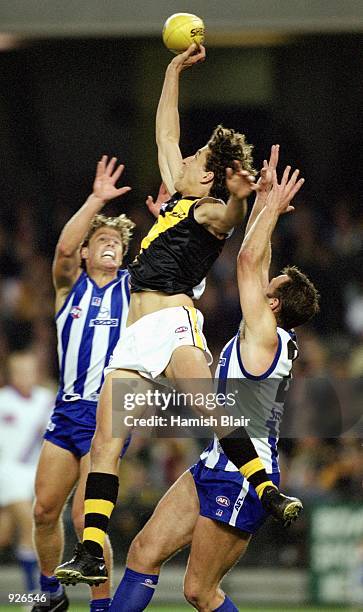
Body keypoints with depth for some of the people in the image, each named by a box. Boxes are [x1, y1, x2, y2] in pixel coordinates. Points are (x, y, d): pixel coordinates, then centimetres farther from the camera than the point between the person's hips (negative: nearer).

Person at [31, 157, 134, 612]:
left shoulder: (132, 287, 6)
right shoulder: (71, 284, 6)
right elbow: (64, 248, -13)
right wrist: (97, 200, -24)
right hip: (67, 409, 3)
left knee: (85, 516, -12)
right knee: (45, 510, 5)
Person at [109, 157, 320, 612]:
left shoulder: (265, 336, -14)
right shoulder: (263, 337, 10)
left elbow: (248, 260, -15)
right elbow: (256, 263, 18)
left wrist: (272, 208, -8)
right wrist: (264, 200, 20)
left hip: (241, 479, -9)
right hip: (214, 469, 9)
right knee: (144, 552, 4)